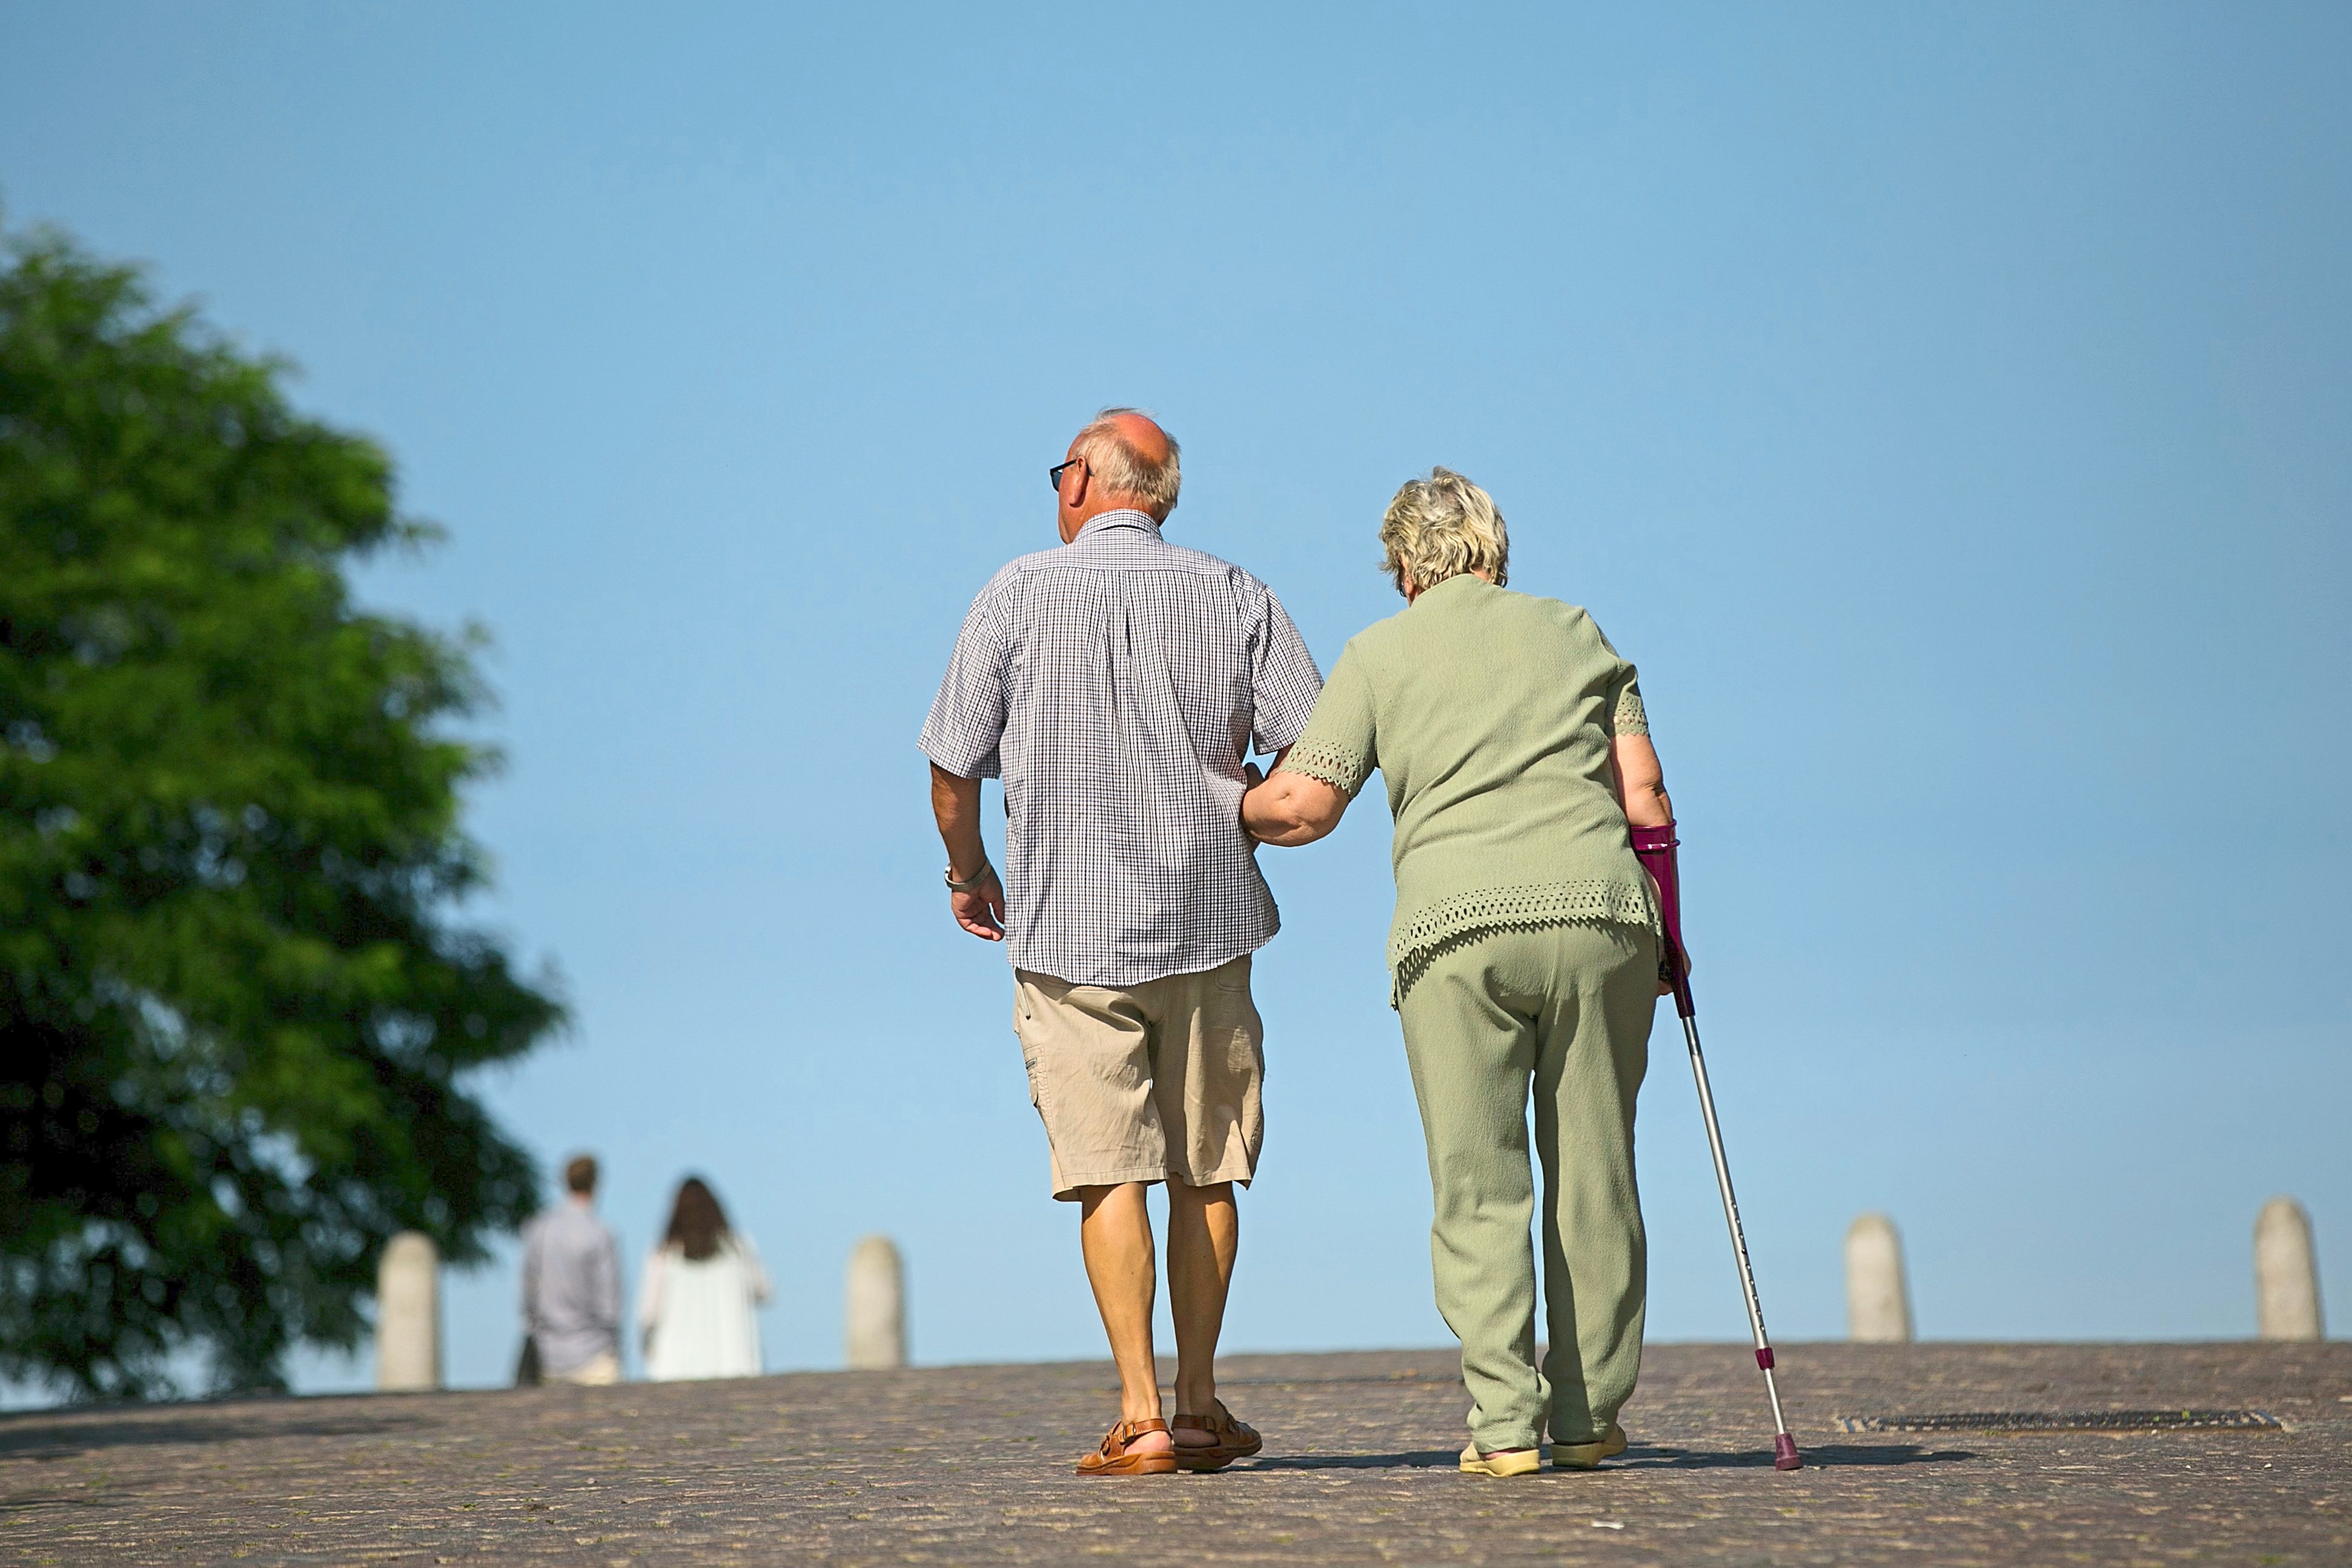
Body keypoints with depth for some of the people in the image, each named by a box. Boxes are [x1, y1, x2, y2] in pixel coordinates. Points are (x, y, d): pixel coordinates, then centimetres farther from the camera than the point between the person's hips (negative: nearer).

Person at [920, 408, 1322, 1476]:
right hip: (1207, 921, 2)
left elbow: (953, 769, 0)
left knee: (1109, 1172, -3)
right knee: (1204, 1170, 11)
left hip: (1067, 925, -2)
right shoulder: (1237, 599, 4)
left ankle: (1141, 1418, -8)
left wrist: (967, 873, 18)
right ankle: (1199, 1407, 15)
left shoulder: (1017, 596, -2)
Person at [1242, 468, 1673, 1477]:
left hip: (1457, 922, -2)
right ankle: (1589, 1417, 13)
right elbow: (1643, 795, 10)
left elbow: (1303, 805, 4)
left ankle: (1504, 1422, -6)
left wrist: (1231, 812, 25)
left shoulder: (1381, 653, 13)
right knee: (1593, 1175, 10)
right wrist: (1662, 926, 20)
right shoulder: (1575, 633, 19)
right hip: (1597, 906, 2)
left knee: (1479, 1190, 3)